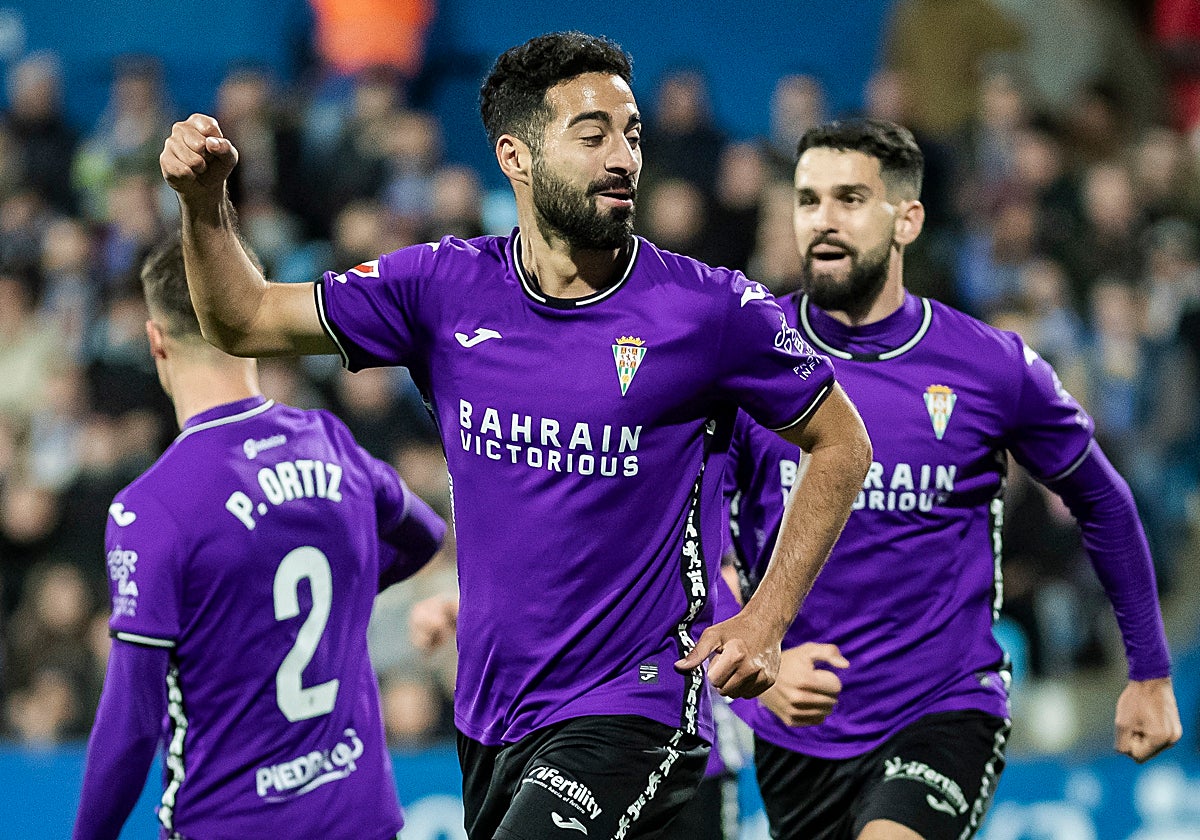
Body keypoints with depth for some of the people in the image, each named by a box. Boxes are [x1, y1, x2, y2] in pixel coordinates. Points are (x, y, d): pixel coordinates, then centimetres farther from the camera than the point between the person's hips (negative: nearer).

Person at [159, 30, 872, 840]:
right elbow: (247, 320, 7)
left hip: (631, 710, -5)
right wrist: (205, 203, -11)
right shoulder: (445, 287, 0)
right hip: (490, 720, 5)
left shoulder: (713, 309, -8)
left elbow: (843, 444, 3)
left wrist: (766, 621, -5)